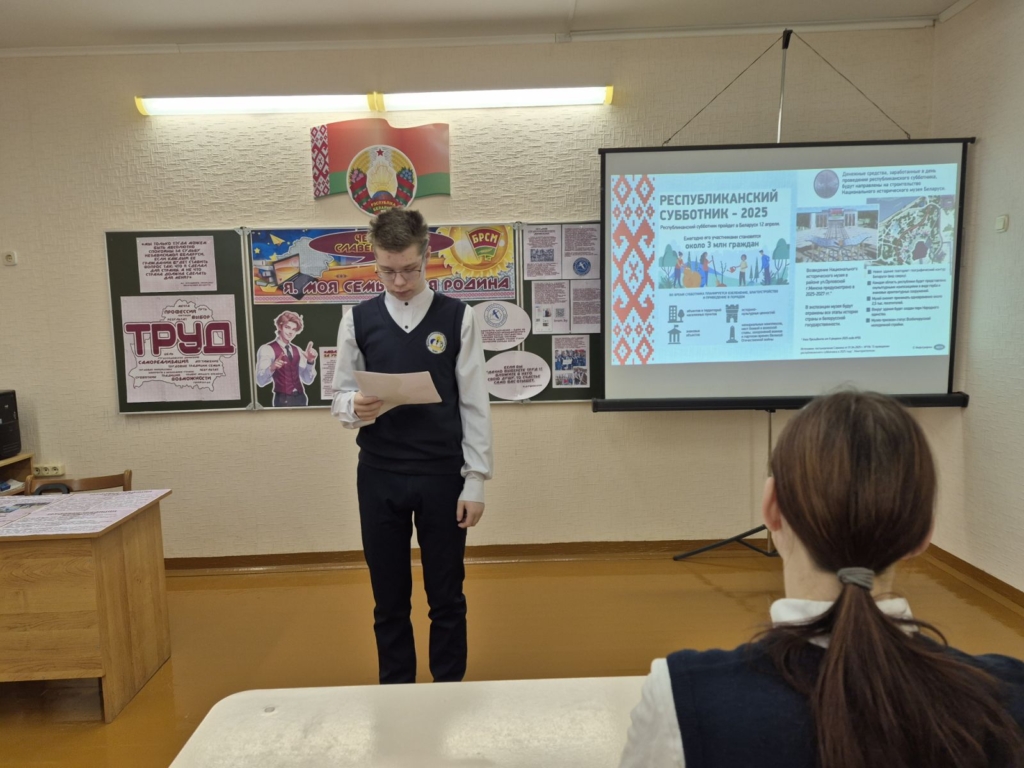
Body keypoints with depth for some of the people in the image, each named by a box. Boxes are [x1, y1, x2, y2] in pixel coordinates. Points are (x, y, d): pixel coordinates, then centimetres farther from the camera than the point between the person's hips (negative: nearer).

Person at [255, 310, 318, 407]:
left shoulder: (298, 351, 14)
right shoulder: (267, 349, -4)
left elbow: (307, 379, 9)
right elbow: (260, 381, -14)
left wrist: (310, 361, -6)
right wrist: (271, 368, -33)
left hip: (300, 398, 6)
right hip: (283, 400, -6)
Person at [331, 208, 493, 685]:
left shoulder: (458, 318, -2)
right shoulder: (357, 320, 2)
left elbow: (474, 404, -2)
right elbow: (340, 398, 6)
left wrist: (475, 480, -5)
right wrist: (354, 407, -18)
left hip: (442, 474, -1)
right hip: (378, 476, 2)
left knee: (446, 595, 11)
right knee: (388, 598, 14)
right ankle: (396, 692, 33)